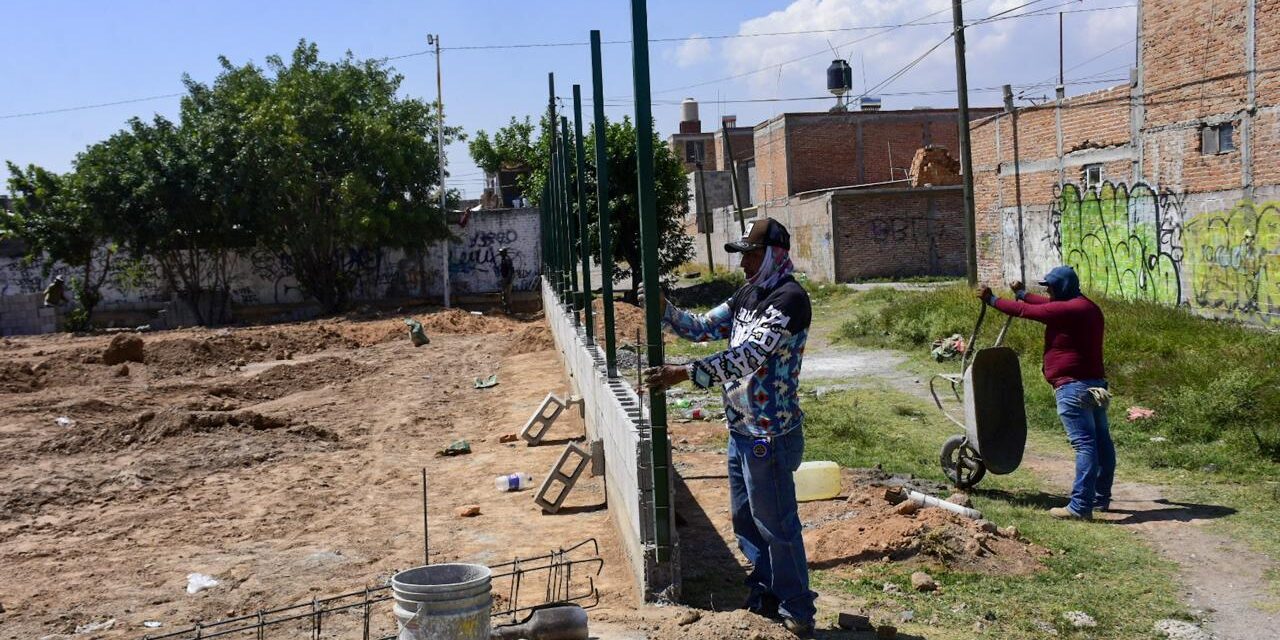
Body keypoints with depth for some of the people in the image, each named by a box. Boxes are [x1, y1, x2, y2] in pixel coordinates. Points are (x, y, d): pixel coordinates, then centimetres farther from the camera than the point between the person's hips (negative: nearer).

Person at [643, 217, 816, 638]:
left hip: (769, 436, -9)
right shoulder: (748, 296, 12)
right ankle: (766, 596, 35)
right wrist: (663, 308, 0)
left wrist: (684, 374, -30)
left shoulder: (790, 299, -17)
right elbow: (703, 328, 16)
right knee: (745, 520, 19)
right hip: (741, 431, 9)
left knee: (776, 525, 0)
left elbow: (749, 357, -27)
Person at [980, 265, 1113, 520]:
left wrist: (991, 300, 3)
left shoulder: (1066, 309, -14)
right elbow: (1048, 304, 31)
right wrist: (1021, 293, 42)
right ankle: (1101, 498, 22)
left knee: (1084, 444, -13)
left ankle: (1080, 506, -14)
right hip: (1096, 384, 10)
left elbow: (1023, 310, -9)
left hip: (1073, 387, -10)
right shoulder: (1089, 308, 16)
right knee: (1101, 442, 13)